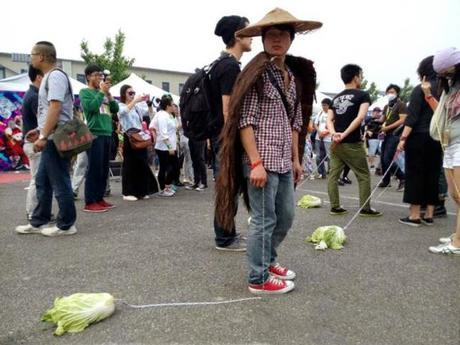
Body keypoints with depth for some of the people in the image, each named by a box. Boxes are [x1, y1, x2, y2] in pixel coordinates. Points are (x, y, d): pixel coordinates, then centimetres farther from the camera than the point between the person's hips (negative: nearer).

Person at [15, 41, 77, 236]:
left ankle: (66, 225, 6)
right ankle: (38, 222, 23)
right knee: (42, 181, 14)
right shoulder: (48, 77, 19)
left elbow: (55, 108, -22)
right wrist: (39, 131, 26)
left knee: (59, 183, -3)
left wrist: (43, 136, -25)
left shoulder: (55, 76, -12)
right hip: (51, 139, 10)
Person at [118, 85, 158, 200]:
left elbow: (150, 112, 18)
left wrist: (148, 102, 2)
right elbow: (125, 111, -24)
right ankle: (128, 192, 3)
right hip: (129, 137, -6)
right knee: (129, 164, -3)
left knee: (142, 164, 8)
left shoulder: (137, 107, 15)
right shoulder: (121, 106, -1)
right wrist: (135, 100, -20)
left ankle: (141, 191, 17)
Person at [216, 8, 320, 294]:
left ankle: (268, 260, 38)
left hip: (283, 161, 8)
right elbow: (245, 121, -14)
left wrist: (296, 159, 14)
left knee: (286, 217, 17)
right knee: (264, 221, 1)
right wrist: (256, 163, -20)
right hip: (261, 160, -8)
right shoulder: (257, 73, -8)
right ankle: (259, 279, 17)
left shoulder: (294, 75, 14)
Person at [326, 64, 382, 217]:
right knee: (363, 176, 5)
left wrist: (334, 134, -9)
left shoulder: (336, 98, 15)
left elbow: (329, 119, 5)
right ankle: (365, 208, 8)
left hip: (336, 143, 6)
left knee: (333, 174, 9)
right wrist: (345, 134, -17)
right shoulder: (363, 95, -2)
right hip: (352, 143, -6)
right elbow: (360, 117, -16)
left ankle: (335, 207, 10)